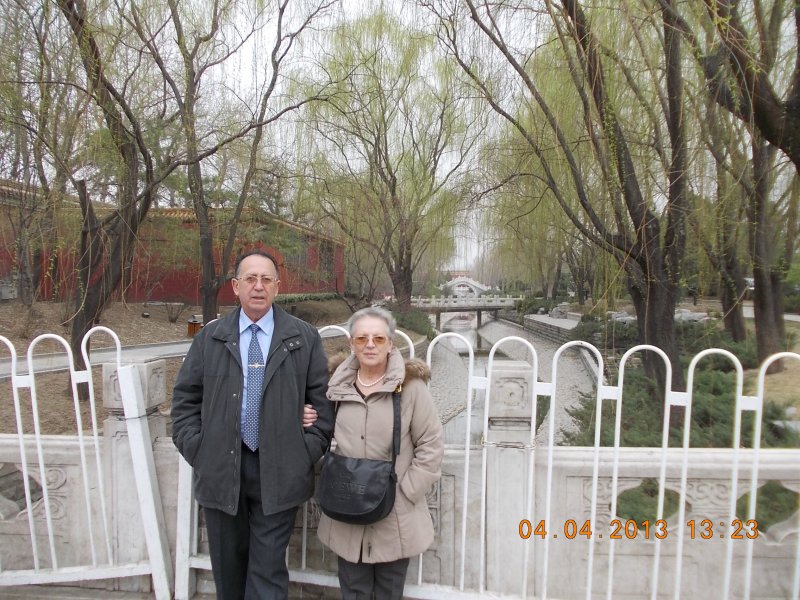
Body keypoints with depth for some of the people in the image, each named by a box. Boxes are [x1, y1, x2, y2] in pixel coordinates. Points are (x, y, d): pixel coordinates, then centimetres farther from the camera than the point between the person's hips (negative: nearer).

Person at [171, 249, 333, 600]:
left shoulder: (304, 338, 0)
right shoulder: (210, 337, 3)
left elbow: (322, 398, 2)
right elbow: (185, 397, 7)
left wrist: (309, 451, -5)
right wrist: (196, 449, -2)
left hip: (278, 471, -1)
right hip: (220, 468, 2)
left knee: (268, 568, 7)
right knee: (228, 565, 18)